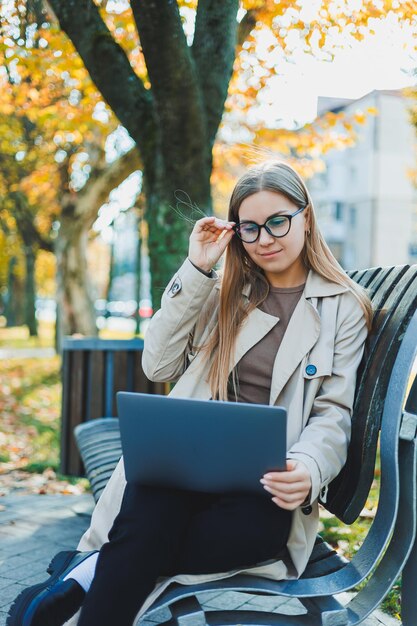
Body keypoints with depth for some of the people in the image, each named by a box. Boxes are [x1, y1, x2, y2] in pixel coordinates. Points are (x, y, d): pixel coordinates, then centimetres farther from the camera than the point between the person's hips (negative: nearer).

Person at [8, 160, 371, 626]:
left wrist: (308, 470, -21)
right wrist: (196, 271, 3)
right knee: (155, 509, -36)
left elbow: (333, 413, 1)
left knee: (258, 525, -38)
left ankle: (89, 571, -28)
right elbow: (158, 366, 8)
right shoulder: (226, 291, 18)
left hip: (266, 480, -1)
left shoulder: (344, 307, 9)